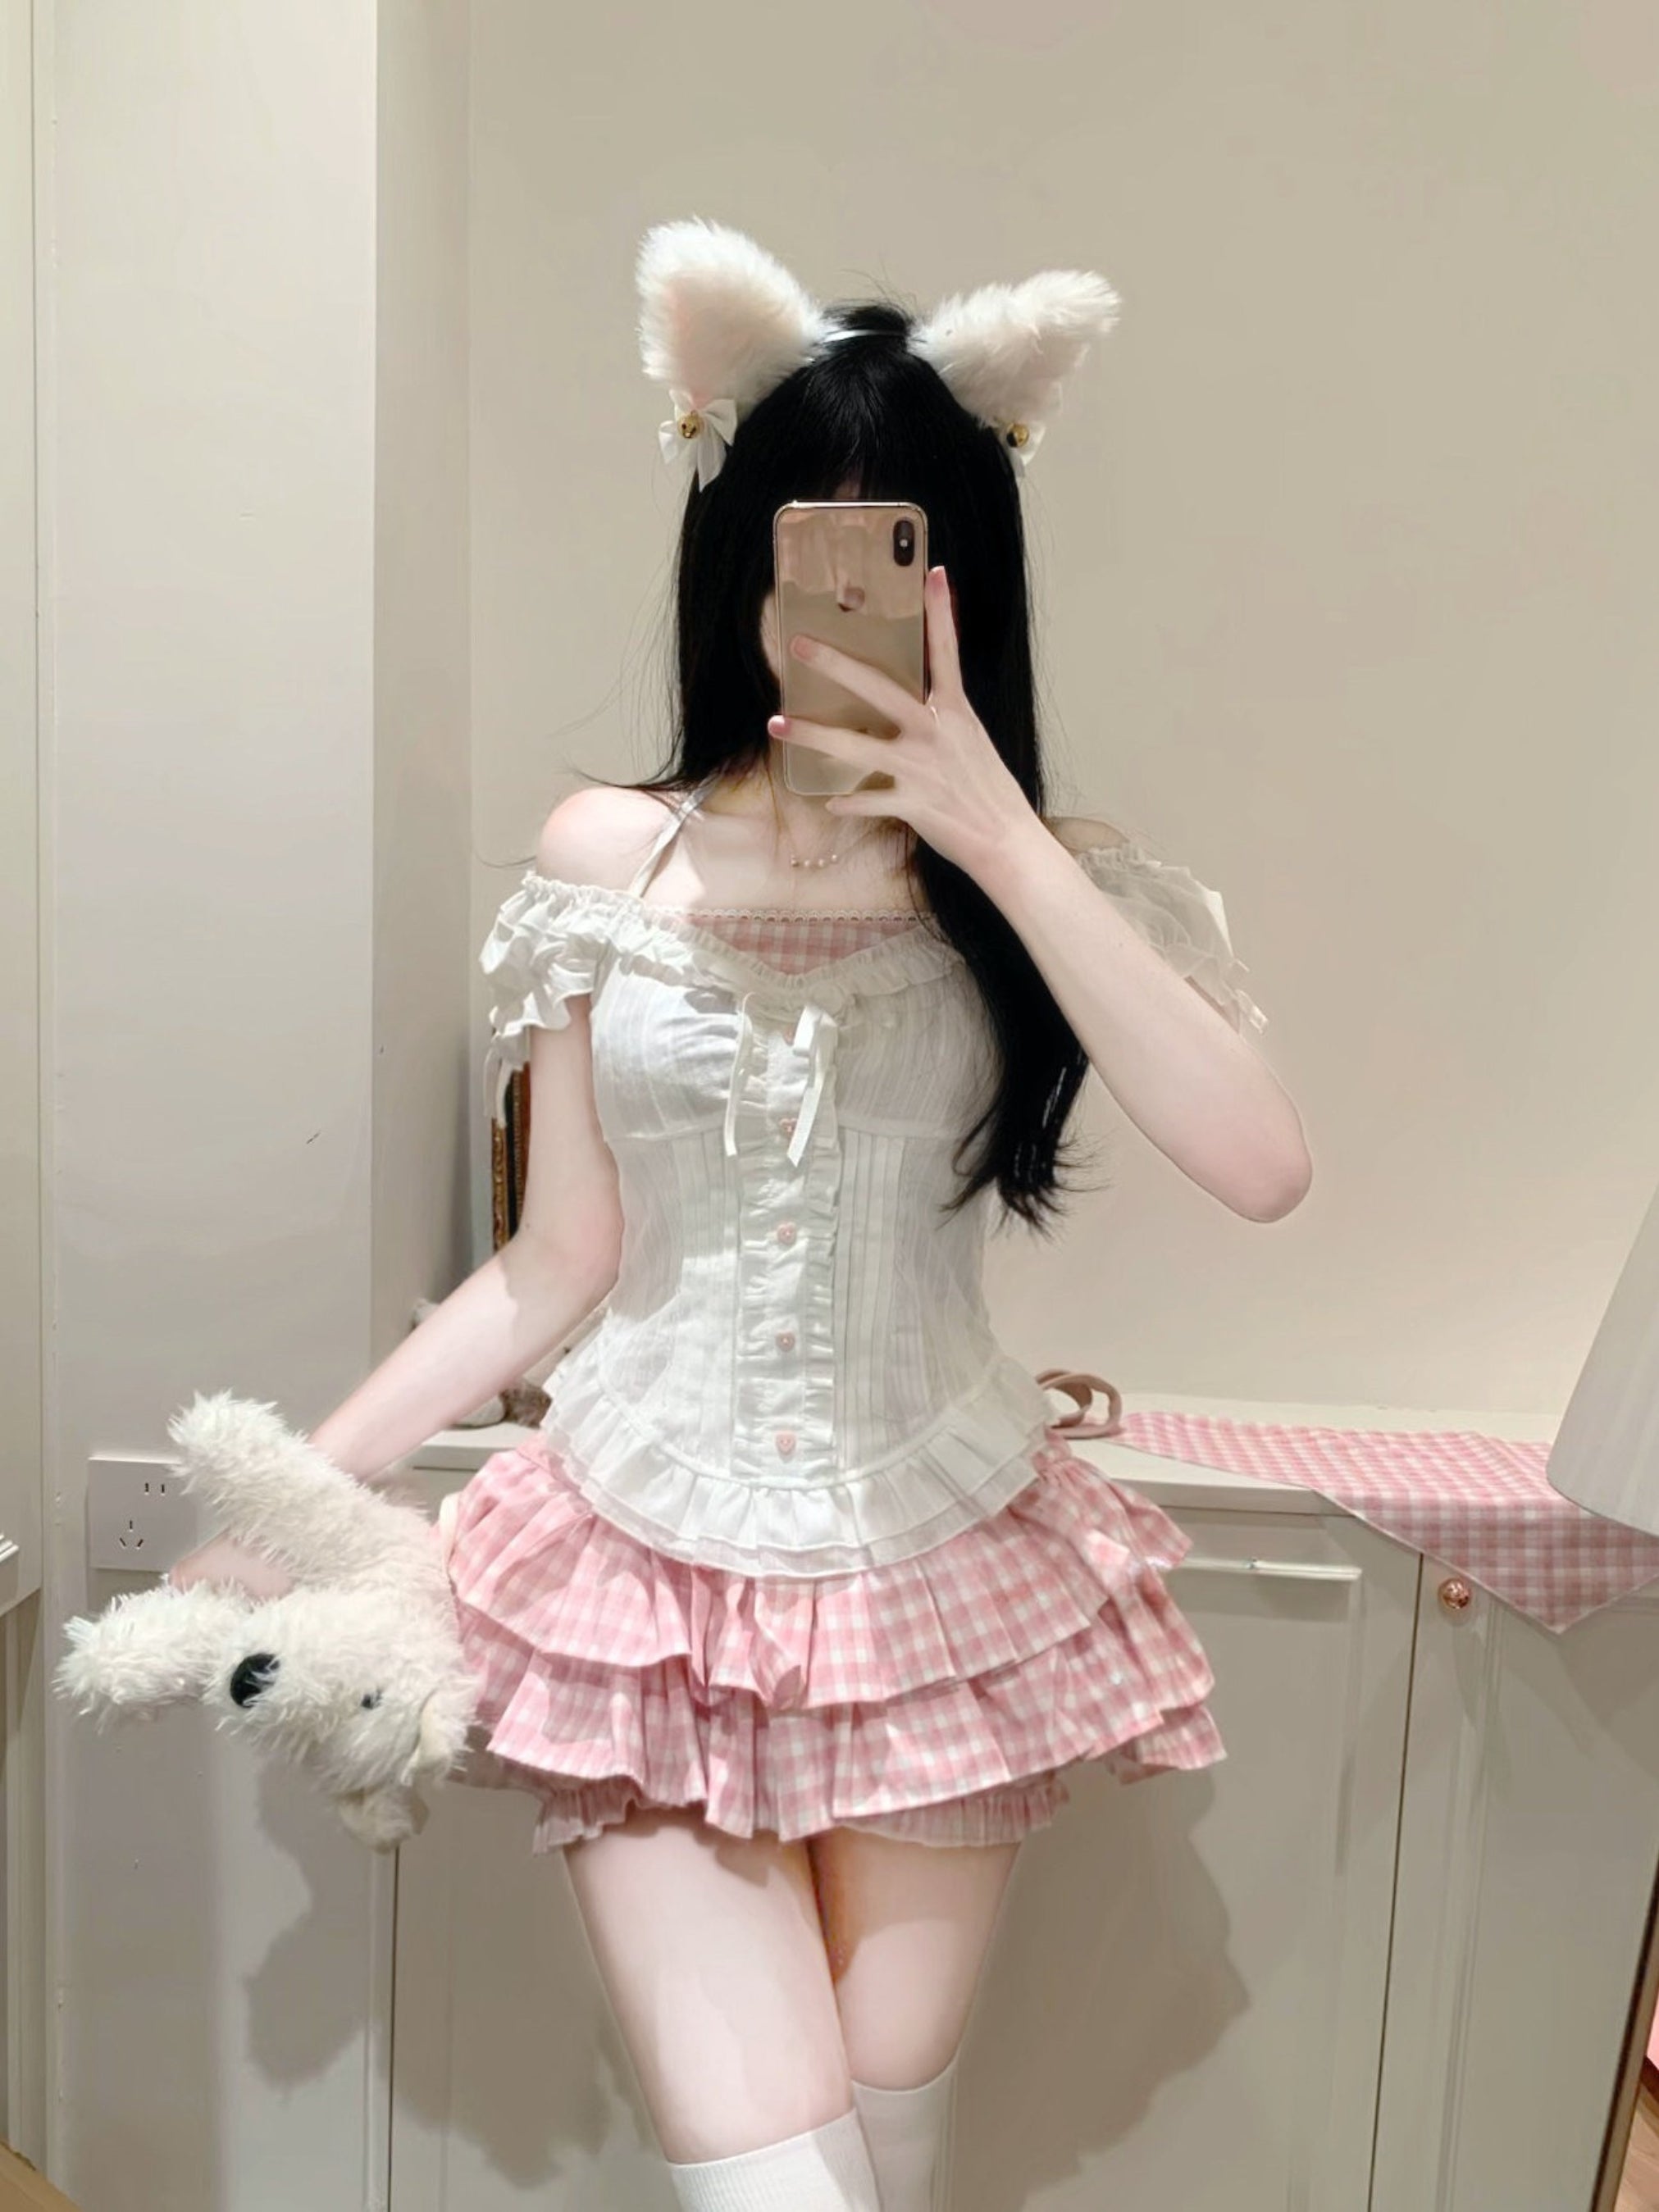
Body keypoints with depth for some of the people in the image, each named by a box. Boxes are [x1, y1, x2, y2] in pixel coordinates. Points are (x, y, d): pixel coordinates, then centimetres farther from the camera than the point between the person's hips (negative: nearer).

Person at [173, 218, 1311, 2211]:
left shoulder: (1044, 883, -3)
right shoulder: (609, 858, -2)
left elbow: (1259, 1165, -20)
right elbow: (559, 1264, 2)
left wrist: (997, 840, -23)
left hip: (938, 1591, 1)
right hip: (651, 1589, 0)